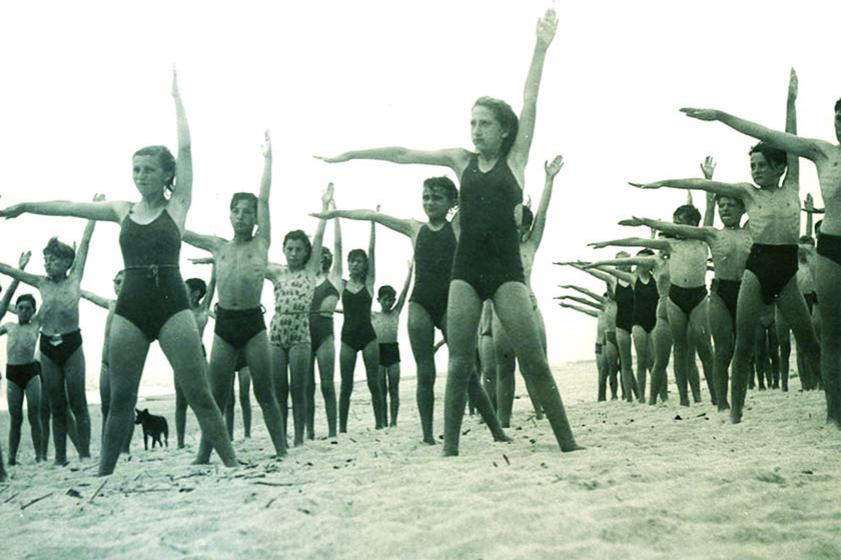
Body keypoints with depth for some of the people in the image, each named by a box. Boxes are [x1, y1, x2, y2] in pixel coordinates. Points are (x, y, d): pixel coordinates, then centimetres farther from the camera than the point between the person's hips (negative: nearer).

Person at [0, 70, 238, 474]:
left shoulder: (177, 205, 3)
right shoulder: (122, 210, 12)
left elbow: (186, 149, -2)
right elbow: (72, 207, 8)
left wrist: (176, 96, 3)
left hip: (172, 307, -3)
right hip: (130, 309, 3)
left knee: (199, 394, -6)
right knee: (120, 398, 6)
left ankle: (231, 464, -1)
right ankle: (104, 474, 14)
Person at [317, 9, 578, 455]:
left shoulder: (515, 157, 7)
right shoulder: (461, 160, 13)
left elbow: (530, 104, -2)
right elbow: (403, 154, 13)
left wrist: (541, 47, -10)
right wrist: (351, 154, 14)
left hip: (505, 267, -2)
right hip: (466, 267, 2)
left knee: (534, 360, -6)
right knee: (459, 362, -3)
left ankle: (567, 443, 0)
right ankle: (450, 449, 0)